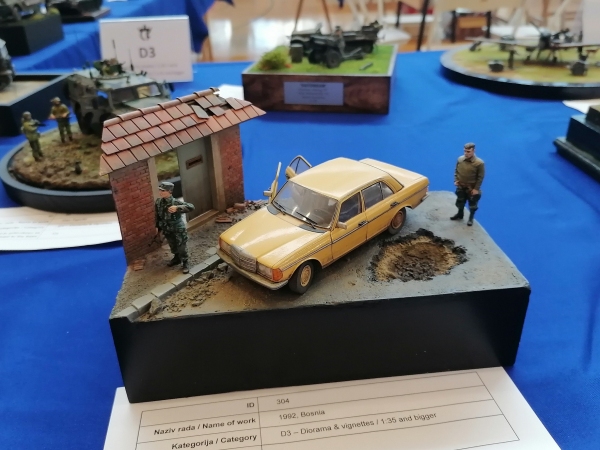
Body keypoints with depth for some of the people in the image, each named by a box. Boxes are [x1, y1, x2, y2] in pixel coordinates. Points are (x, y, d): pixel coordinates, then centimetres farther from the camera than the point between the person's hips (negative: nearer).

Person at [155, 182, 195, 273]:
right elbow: (157, 215, 8)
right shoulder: (158, 202, -9)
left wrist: (177, 208, -49)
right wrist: (157, 226, 12)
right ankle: (177, 258, 48)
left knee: (181, 247, 6)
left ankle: (185, 263, 26)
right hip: (167, 229, 6)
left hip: (178, 229, -6)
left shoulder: (175, 202, -27)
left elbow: (191, 207, -38)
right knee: (172, 246, 24)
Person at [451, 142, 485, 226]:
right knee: (460, 202, 23)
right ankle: (460, 214, 47)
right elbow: (456, 171, 7)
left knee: (472, 204, 14)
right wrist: (456, 180, -4)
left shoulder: (479, 163, -22)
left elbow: (480, 177, -14)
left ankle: (471, 218, 35)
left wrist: (476, 189, -15)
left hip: (472, 189, -4)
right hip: (460, 186, 4)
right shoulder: (460, 159, -10)